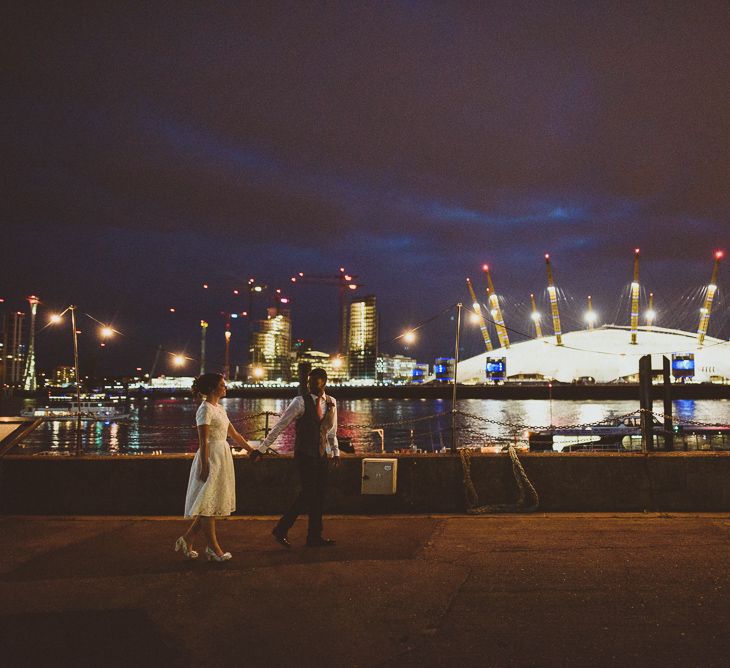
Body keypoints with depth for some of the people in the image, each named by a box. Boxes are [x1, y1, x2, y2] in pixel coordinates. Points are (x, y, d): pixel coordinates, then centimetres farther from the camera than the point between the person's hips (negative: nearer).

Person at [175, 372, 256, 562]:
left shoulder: (220, 408, 14)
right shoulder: (205, 409, -13)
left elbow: (234, 435, 20)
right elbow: (203, 441, -17)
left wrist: (252, 450, 21)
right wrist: (204, 467, -19)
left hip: (223, 458, 9)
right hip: (211, 458, -9)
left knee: (213, 504, 12)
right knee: (208, 503, 0)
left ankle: (186, 540, 19)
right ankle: (213, 549, 7)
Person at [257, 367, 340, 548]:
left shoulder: (331, 403, 7)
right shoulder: (301, 402, -9)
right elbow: (280, 425, -10)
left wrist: (335, 451, 14)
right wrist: (262, 448, -13)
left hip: (322, 455, 5)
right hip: (304, 454, -5)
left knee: (319, 495, 7)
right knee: (308, 493, -9)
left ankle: (315, 537, 17)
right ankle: (281, 529, 4)